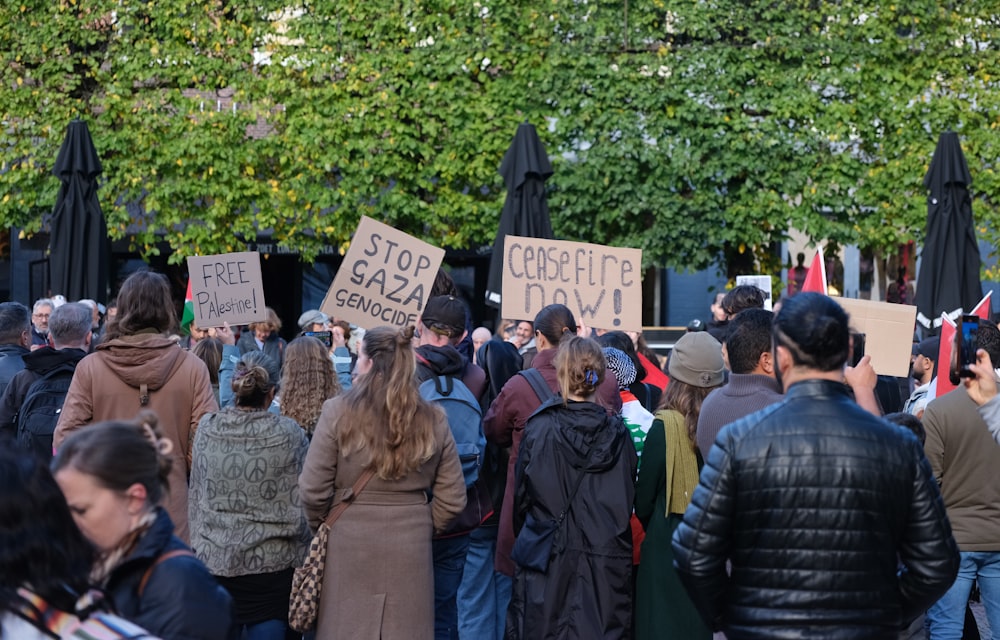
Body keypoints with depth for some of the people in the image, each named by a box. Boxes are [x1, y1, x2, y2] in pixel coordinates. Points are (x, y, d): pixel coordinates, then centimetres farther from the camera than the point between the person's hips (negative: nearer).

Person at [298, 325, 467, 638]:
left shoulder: (338, 411, -10)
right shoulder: (433, 419, -1)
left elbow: (313, 490, -8)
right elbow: (452, 498, 2)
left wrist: (322, 528, 10)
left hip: (349, 547, -2)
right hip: (411, 549, 2)